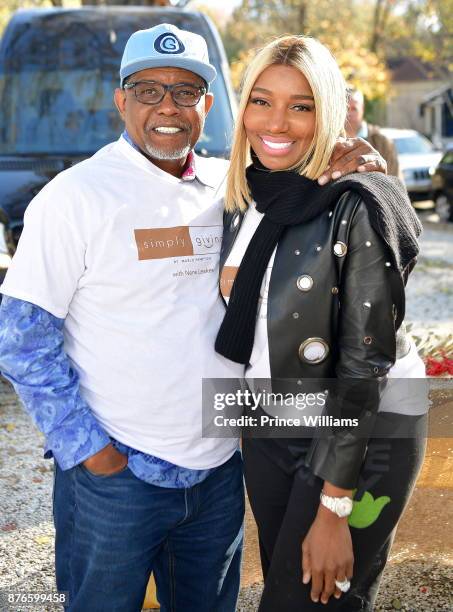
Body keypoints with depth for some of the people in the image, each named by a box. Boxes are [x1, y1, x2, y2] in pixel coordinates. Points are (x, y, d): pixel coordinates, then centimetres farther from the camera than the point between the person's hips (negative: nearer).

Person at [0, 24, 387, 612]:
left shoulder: (230, 187, 2)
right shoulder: (79, 195, -11)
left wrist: (356, 161, -6)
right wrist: (86, 447, -13)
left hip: (218, 470, 5)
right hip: (114, 475, -4)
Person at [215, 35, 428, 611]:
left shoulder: (357, 207, -18)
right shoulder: (243, 200, 3)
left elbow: (365, 364, -19)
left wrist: (334, 510, -19)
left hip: (361, 433, -6)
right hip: (268, 425, 7)